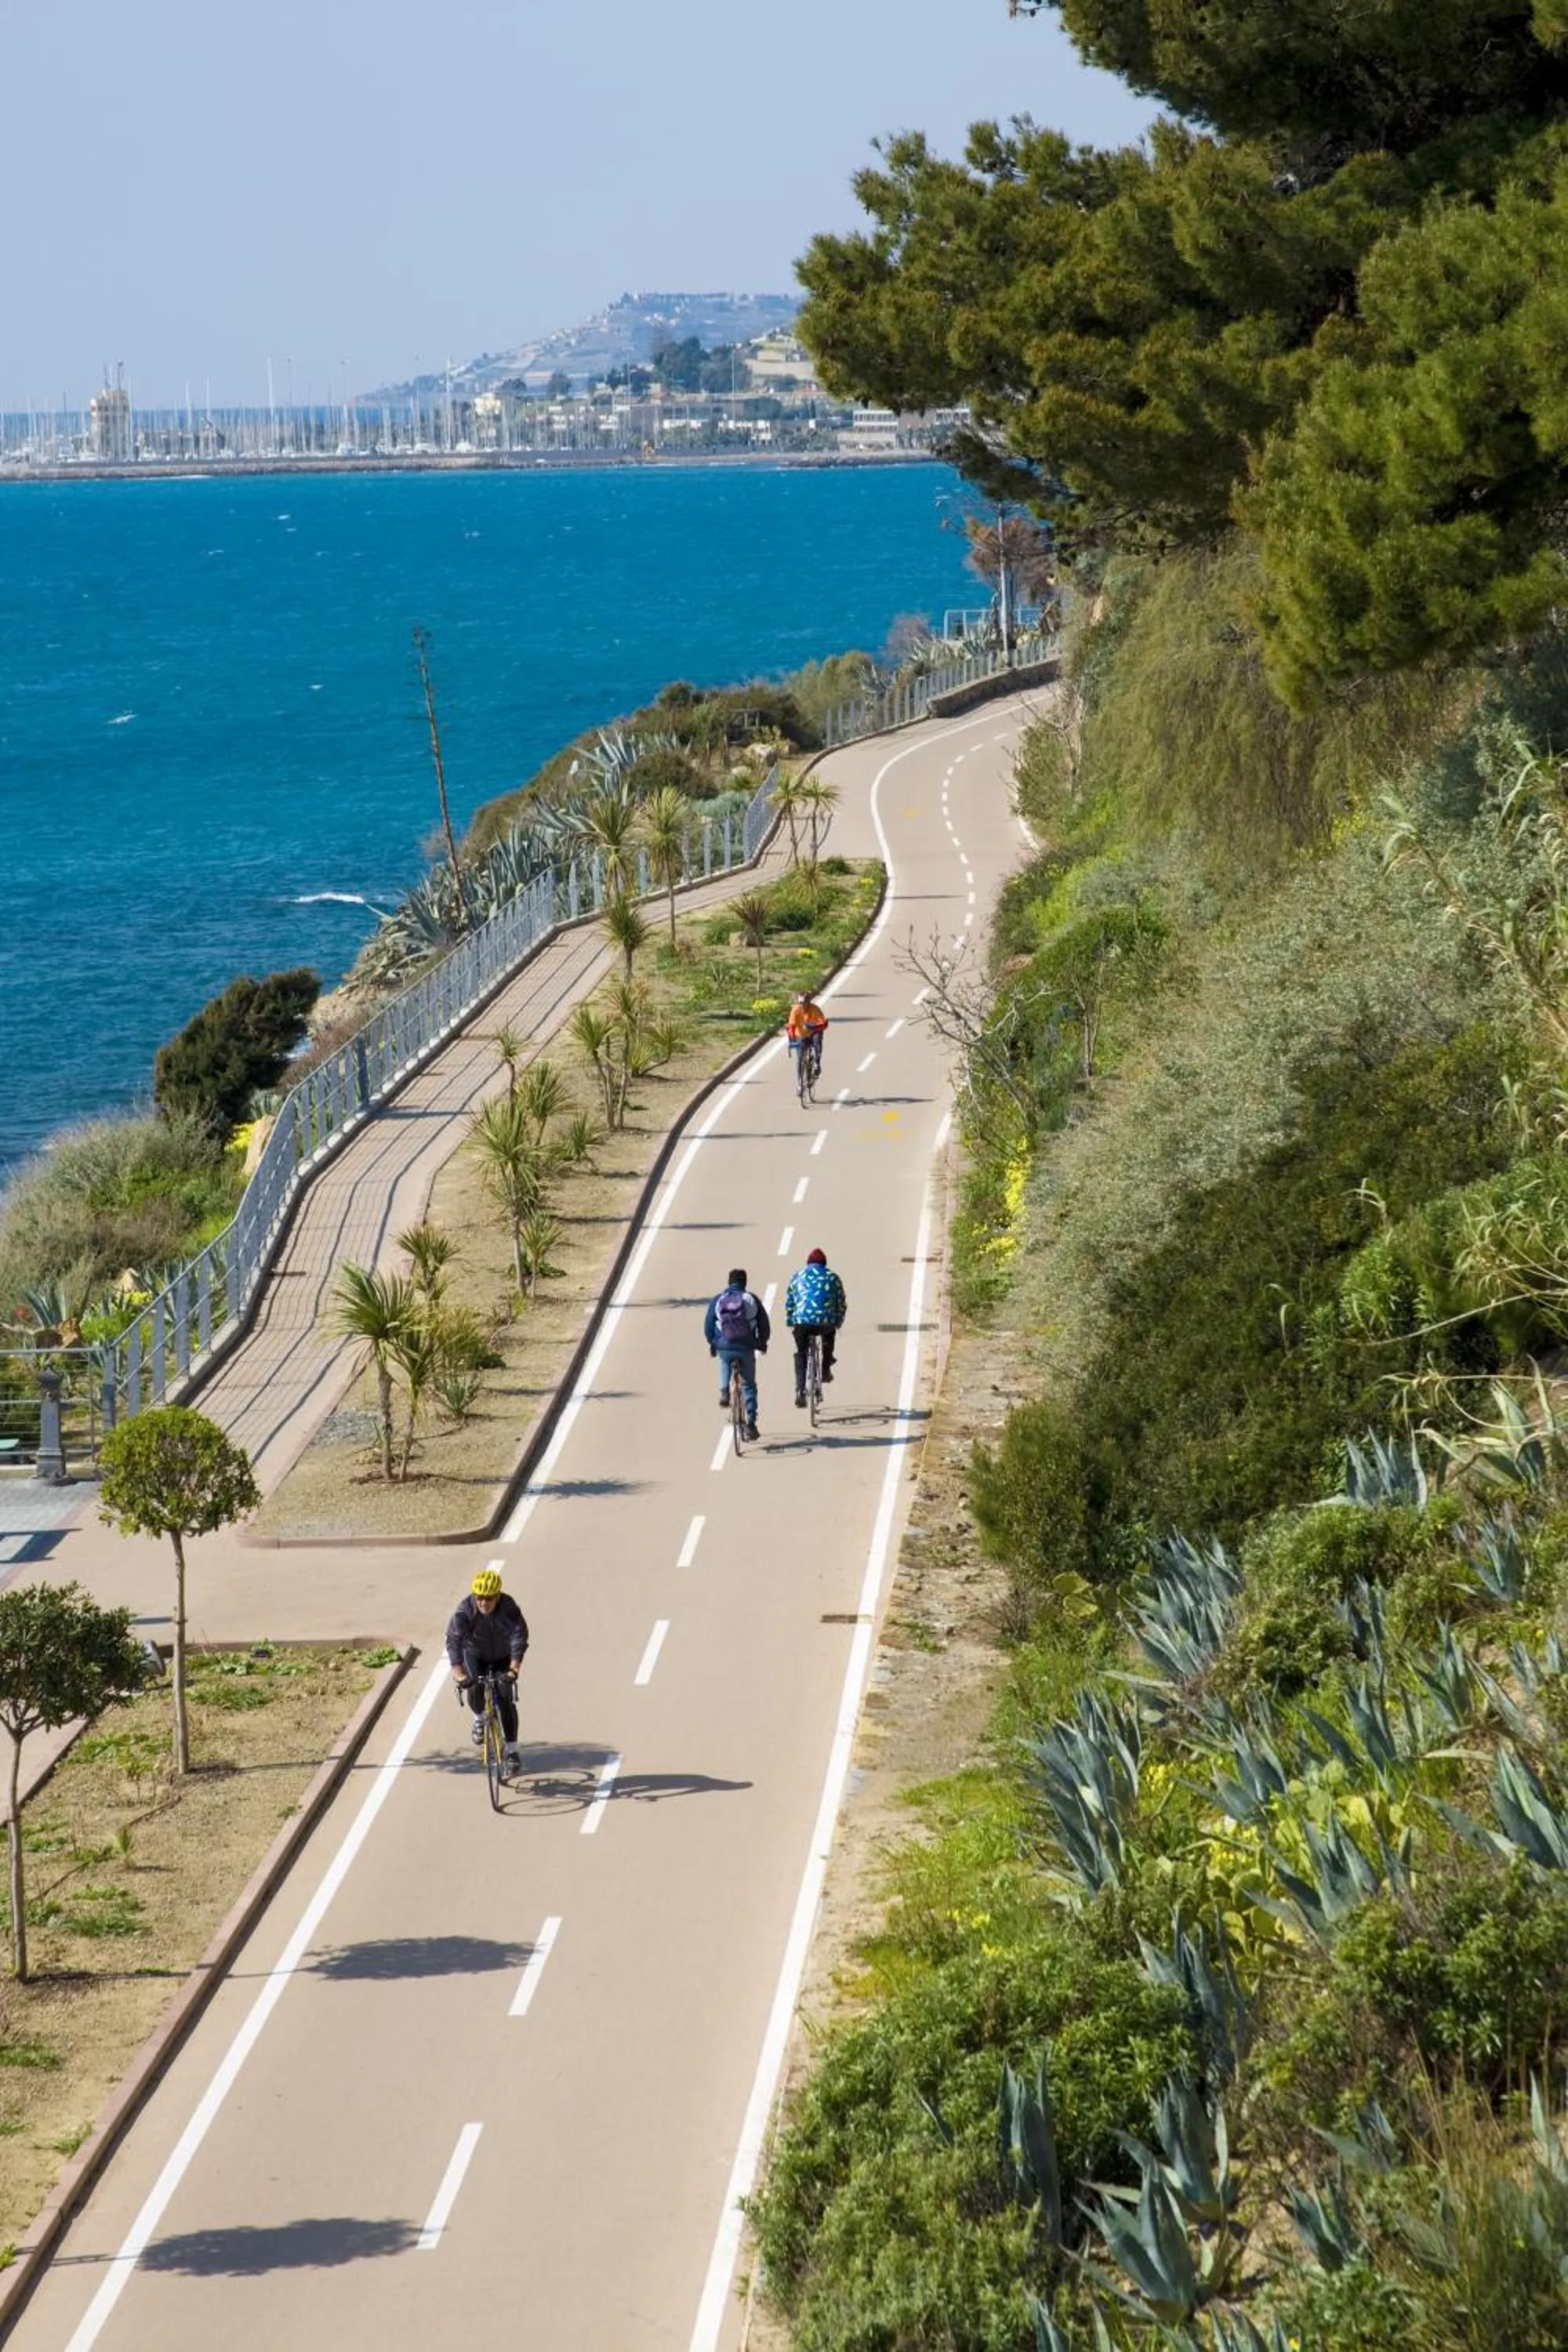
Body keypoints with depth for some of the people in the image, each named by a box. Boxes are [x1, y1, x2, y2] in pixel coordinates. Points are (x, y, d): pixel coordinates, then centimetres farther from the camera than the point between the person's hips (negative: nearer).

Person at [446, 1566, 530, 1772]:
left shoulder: (509, 1608, -30)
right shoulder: (464, 1610, -30)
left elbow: (519, 1638, -38)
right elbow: (453, 1641, -38)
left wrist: (513, 1670, -52)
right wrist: (459, 1675, -51)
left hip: (502, 1656, 0)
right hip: (475, 1654, 0)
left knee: (506, 1699, -10)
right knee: (474, 1688, -22)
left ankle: (512, 1751, -1)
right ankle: (479, 1718, 13)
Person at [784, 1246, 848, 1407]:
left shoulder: (798, 1276, 16)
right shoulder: (832, 1277, 14)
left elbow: (789, 1302, 19)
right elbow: (842, 1303, 16)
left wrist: (790, 1322, 31)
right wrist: (839, 1322, 30)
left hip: (802, 1321, 0)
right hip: (826, 1321, 0)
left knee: (801, 1354, 18)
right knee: (829, 1334, 36)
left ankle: (800, 1391, 4)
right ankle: (826, 1369, 30)